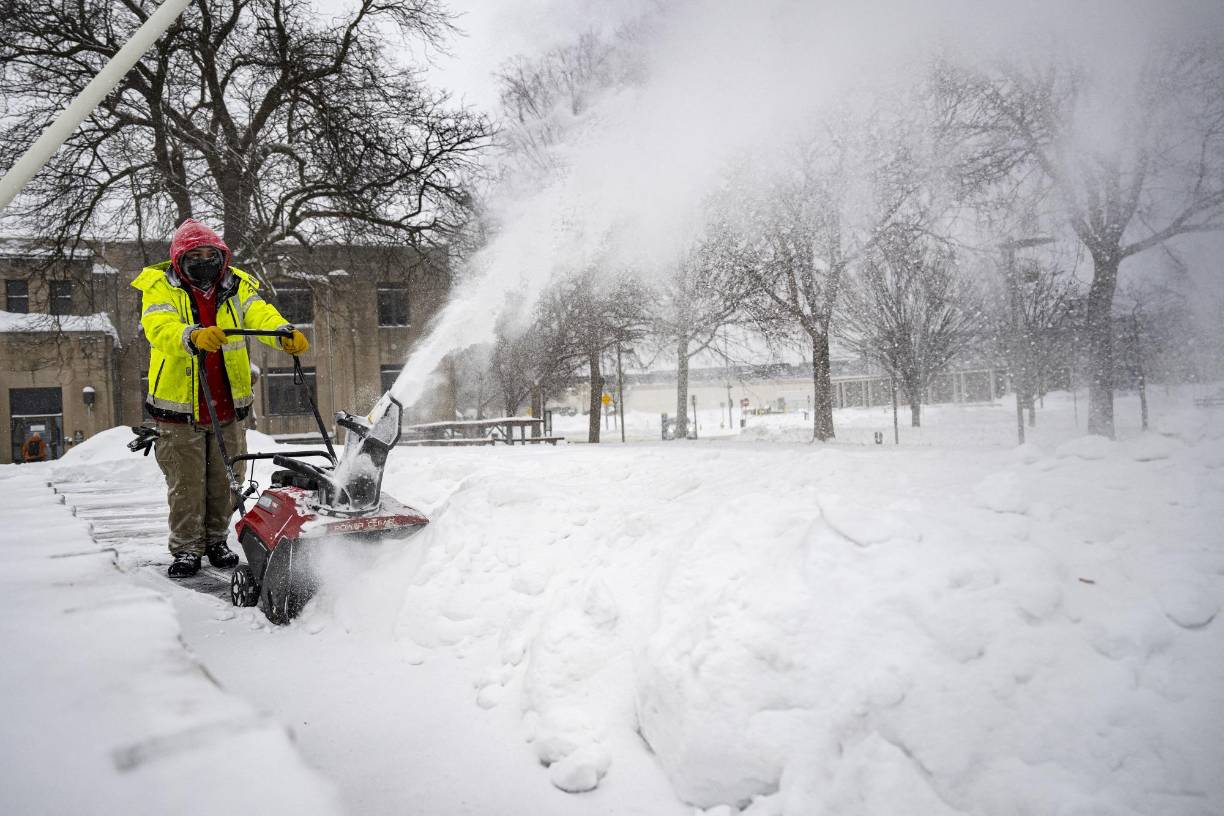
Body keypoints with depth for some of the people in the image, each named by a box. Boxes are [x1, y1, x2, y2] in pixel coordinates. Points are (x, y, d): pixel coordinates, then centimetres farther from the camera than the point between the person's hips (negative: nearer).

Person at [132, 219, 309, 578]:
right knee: (187, 484, 2)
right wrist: (194, 336, -46)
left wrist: (285, 333, -35)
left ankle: (216, 540, 29)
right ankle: (186, 549, 17)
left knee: (224, 481, 12)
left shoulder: (237, 286, 4)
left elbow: (261, 315, -12)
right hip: (180, 408, -3)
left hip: (229, 407, 3)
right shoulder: (161, 287, -5)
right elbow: (159, 328, -25)